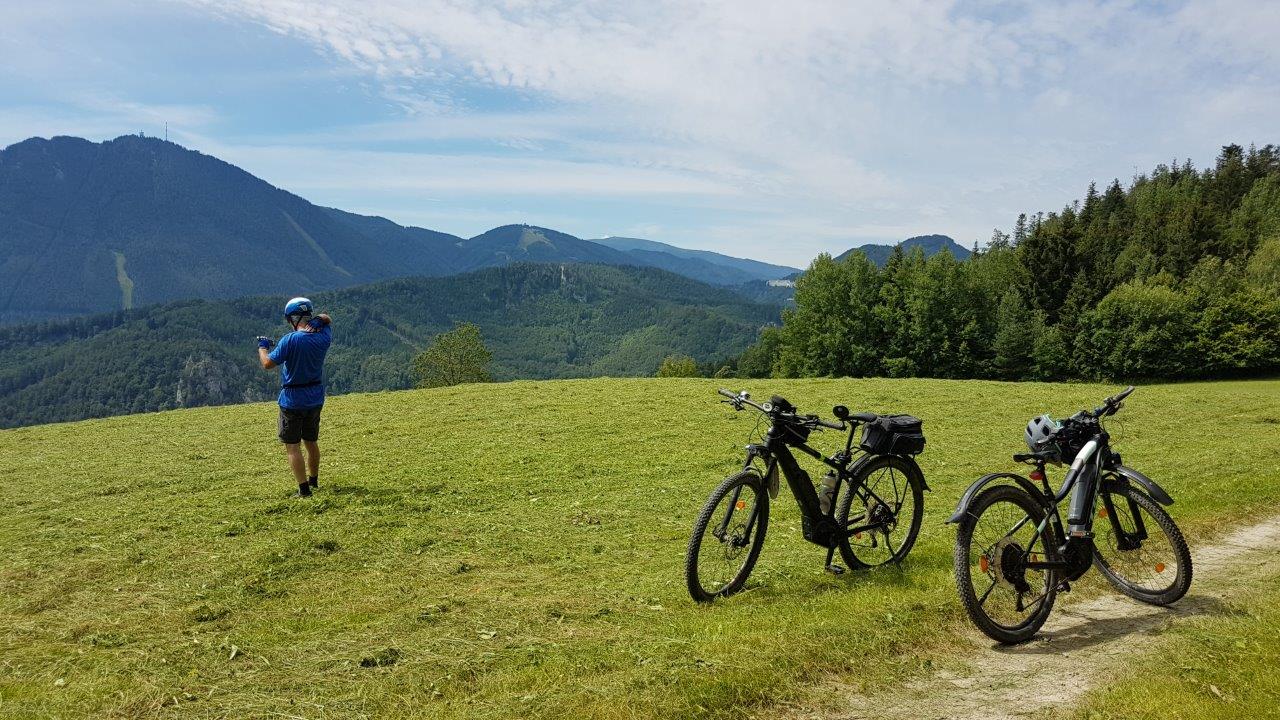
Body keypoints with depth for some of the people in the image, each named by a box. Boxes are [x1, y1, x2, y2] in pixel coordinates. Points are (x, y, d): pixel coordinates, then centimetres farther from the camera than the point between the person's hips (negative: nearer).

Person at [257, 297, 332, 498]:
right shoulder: (323, 337, -4)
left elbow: (268, 363, -17)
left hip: (292, 400, -6)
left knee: (292, 445, 0)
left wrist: (262, 347, 2)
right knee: (311, 442, 21)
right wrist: (316, 320, -4)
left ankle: (304, 489, -5)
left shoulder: (290, 340, -21)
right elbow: (325, 318, 17)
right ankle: (313, 480, 37)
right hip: (316, 399, 6)